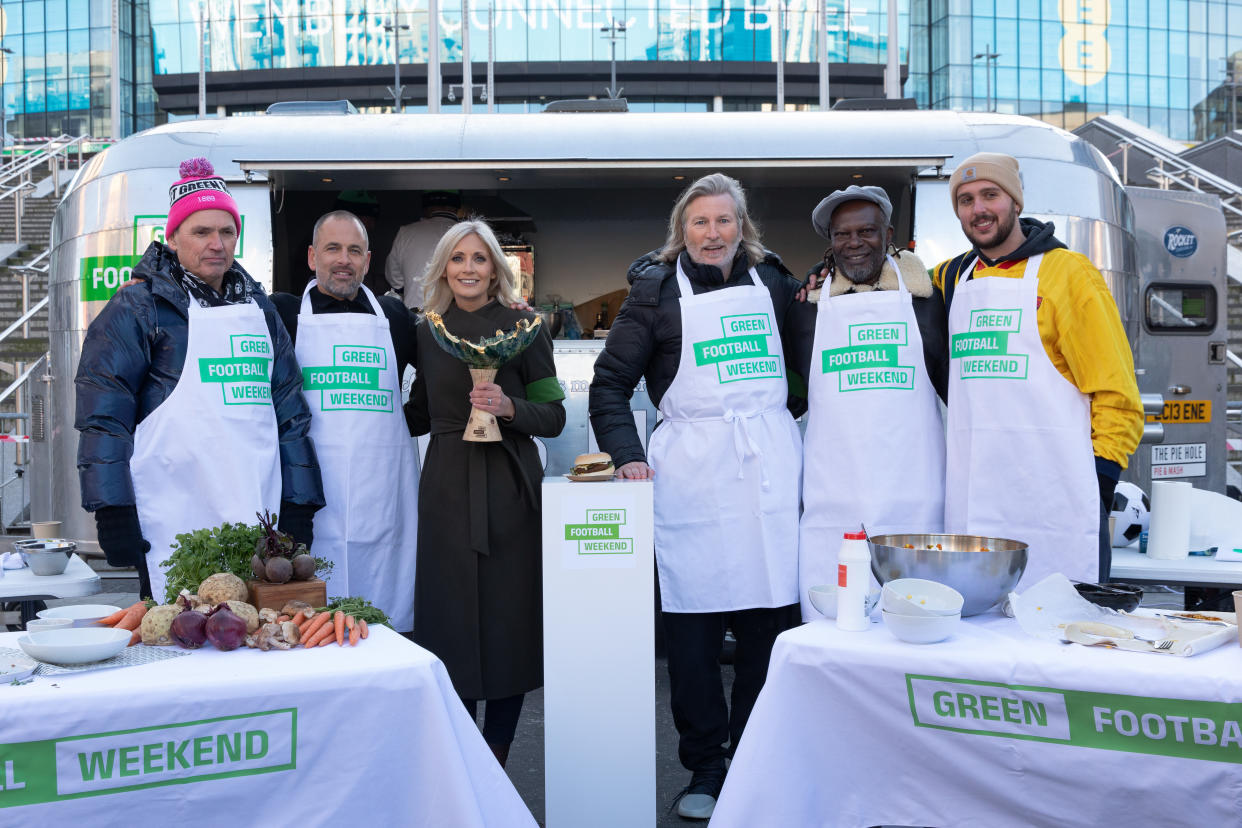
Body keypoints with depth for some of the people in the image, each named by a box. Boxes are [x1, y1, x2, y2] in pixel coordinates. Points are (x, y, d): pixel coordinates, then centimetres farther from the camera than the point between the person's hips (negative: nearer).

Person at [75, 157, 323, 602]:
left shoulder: (259, 308, 17)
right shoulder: (138, 306, 2)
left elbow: (289, 410, 17)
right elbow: (104, 411, -4)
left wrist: (298, 504, 12)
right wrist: (113, 511, -11)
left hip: (258, 517, 5)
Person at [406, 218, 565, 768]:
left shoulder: (523, 326, 0)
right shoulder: (428, 332, 10)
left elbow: (554, 417, -1)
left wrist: (508, 406, -18)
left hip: (508, 490, -2)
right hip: (447, 489, 2)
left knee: (508, 621, 1)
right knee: (449, 619, 2)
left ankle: (494, 765, 17)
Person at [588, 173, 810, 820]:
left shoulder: (773, 280, 13)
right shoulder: (657, 288, 6)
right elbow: (609, 383, 3)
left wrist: (788, 407, 7)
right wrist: (625, 454, -10)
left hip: (769, 465, 2)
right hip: (691, 469, -2)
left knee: (771, 615, 3)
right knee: (691, 623, 0)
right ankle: (704, 768, 14)